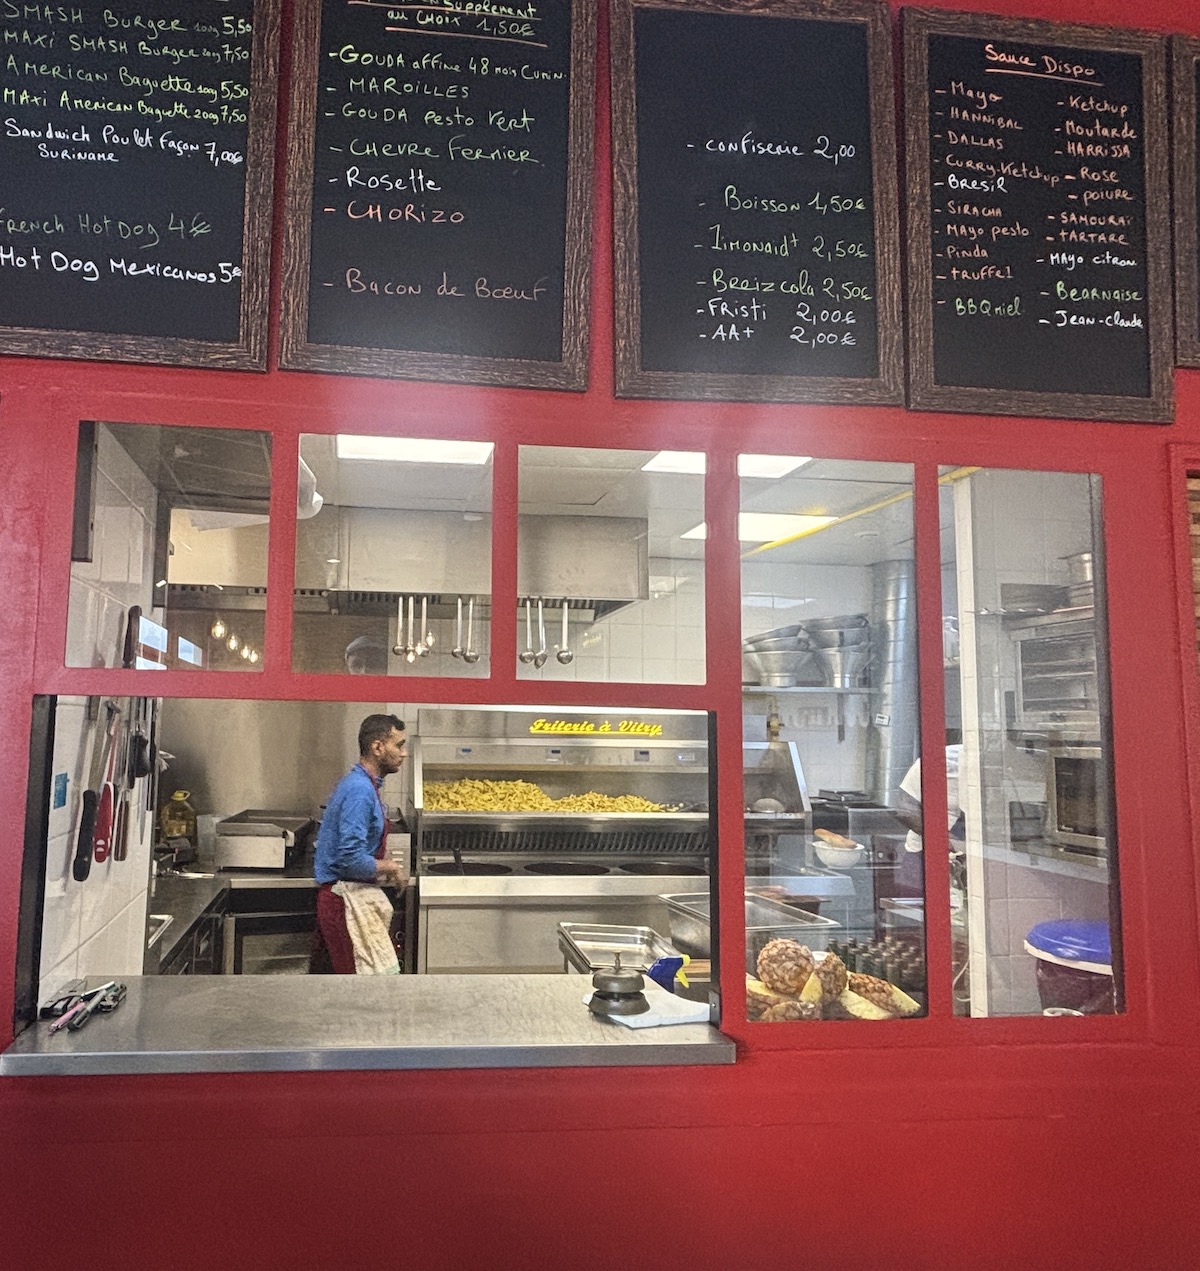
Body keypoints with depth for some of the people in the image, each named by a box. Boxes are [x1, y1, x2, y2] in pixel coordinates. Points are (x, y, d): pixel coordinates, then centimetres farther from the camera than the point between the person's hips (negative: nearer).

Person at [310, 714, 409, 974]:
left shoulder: (359, 783, 13)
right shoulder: (360, 790, -19)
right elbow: (351, 860, -26)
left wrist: (384, 863, 9)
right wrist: (391, 867, -10)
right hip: (349, 899, -10)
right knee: (379, 973, -8)